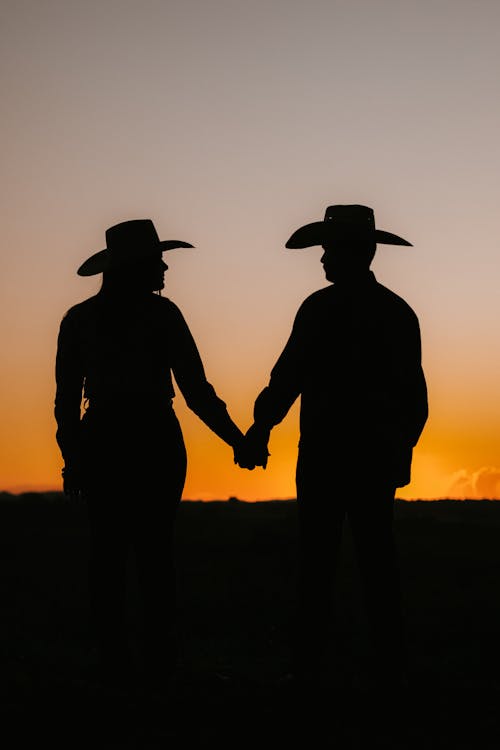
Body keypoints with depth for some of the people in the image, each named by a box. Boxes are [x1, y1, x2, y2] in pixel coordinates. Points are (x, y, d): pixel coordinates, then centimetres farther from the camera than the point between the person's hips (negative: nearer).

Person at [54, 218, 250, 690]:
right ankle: (158, 664, 5)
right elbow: (196, 391, -7)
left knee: (107, 554, 7)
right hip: (155, 443, -2)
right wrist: (238, 440, 1)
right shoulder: (161, 314, -5)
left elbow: (66, 399, 6)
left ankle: (114, 661, 7)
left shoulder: (78, 319, 6)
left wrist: (72, 460, 11)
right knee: (155, 552, 5)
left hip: (101, 443, 3)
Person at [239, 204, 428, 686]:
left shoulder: (322, 307, -6)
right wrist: (401, 448, 12)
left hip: (327, 451, -4)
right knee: (377, 556, 8)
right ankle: (390, 664, 11)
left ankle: (312, 660, 1)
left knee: (318, 556, -1)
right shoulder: (399, 312, 8)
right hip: (379, 453, 4)